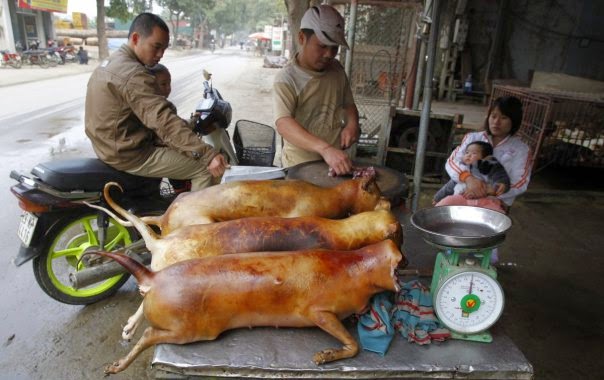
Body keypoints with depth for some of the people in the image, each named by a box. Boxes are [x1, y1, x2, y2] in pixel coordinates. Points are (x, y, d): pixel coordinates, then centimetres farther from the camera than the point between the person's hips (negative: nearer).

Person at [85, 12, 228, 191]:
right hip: (129, 154, -10)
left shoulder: (110, 62, 9)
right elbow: (165, 122, -35)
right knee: (206, 169, -9)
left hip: (109, 146, 11)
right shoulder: (133, 75, -24)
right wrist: (208, 154, -42)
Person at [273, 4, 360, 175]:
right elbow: (283, 124, -29)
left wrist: (352, 123, -5)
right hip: (301, 166, -5)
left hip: (335, 163, 5)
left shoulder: (337, 69, 4)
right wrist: (325, 148, -42)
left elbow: (348, 104, 18)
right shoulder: (286, 79, -15)